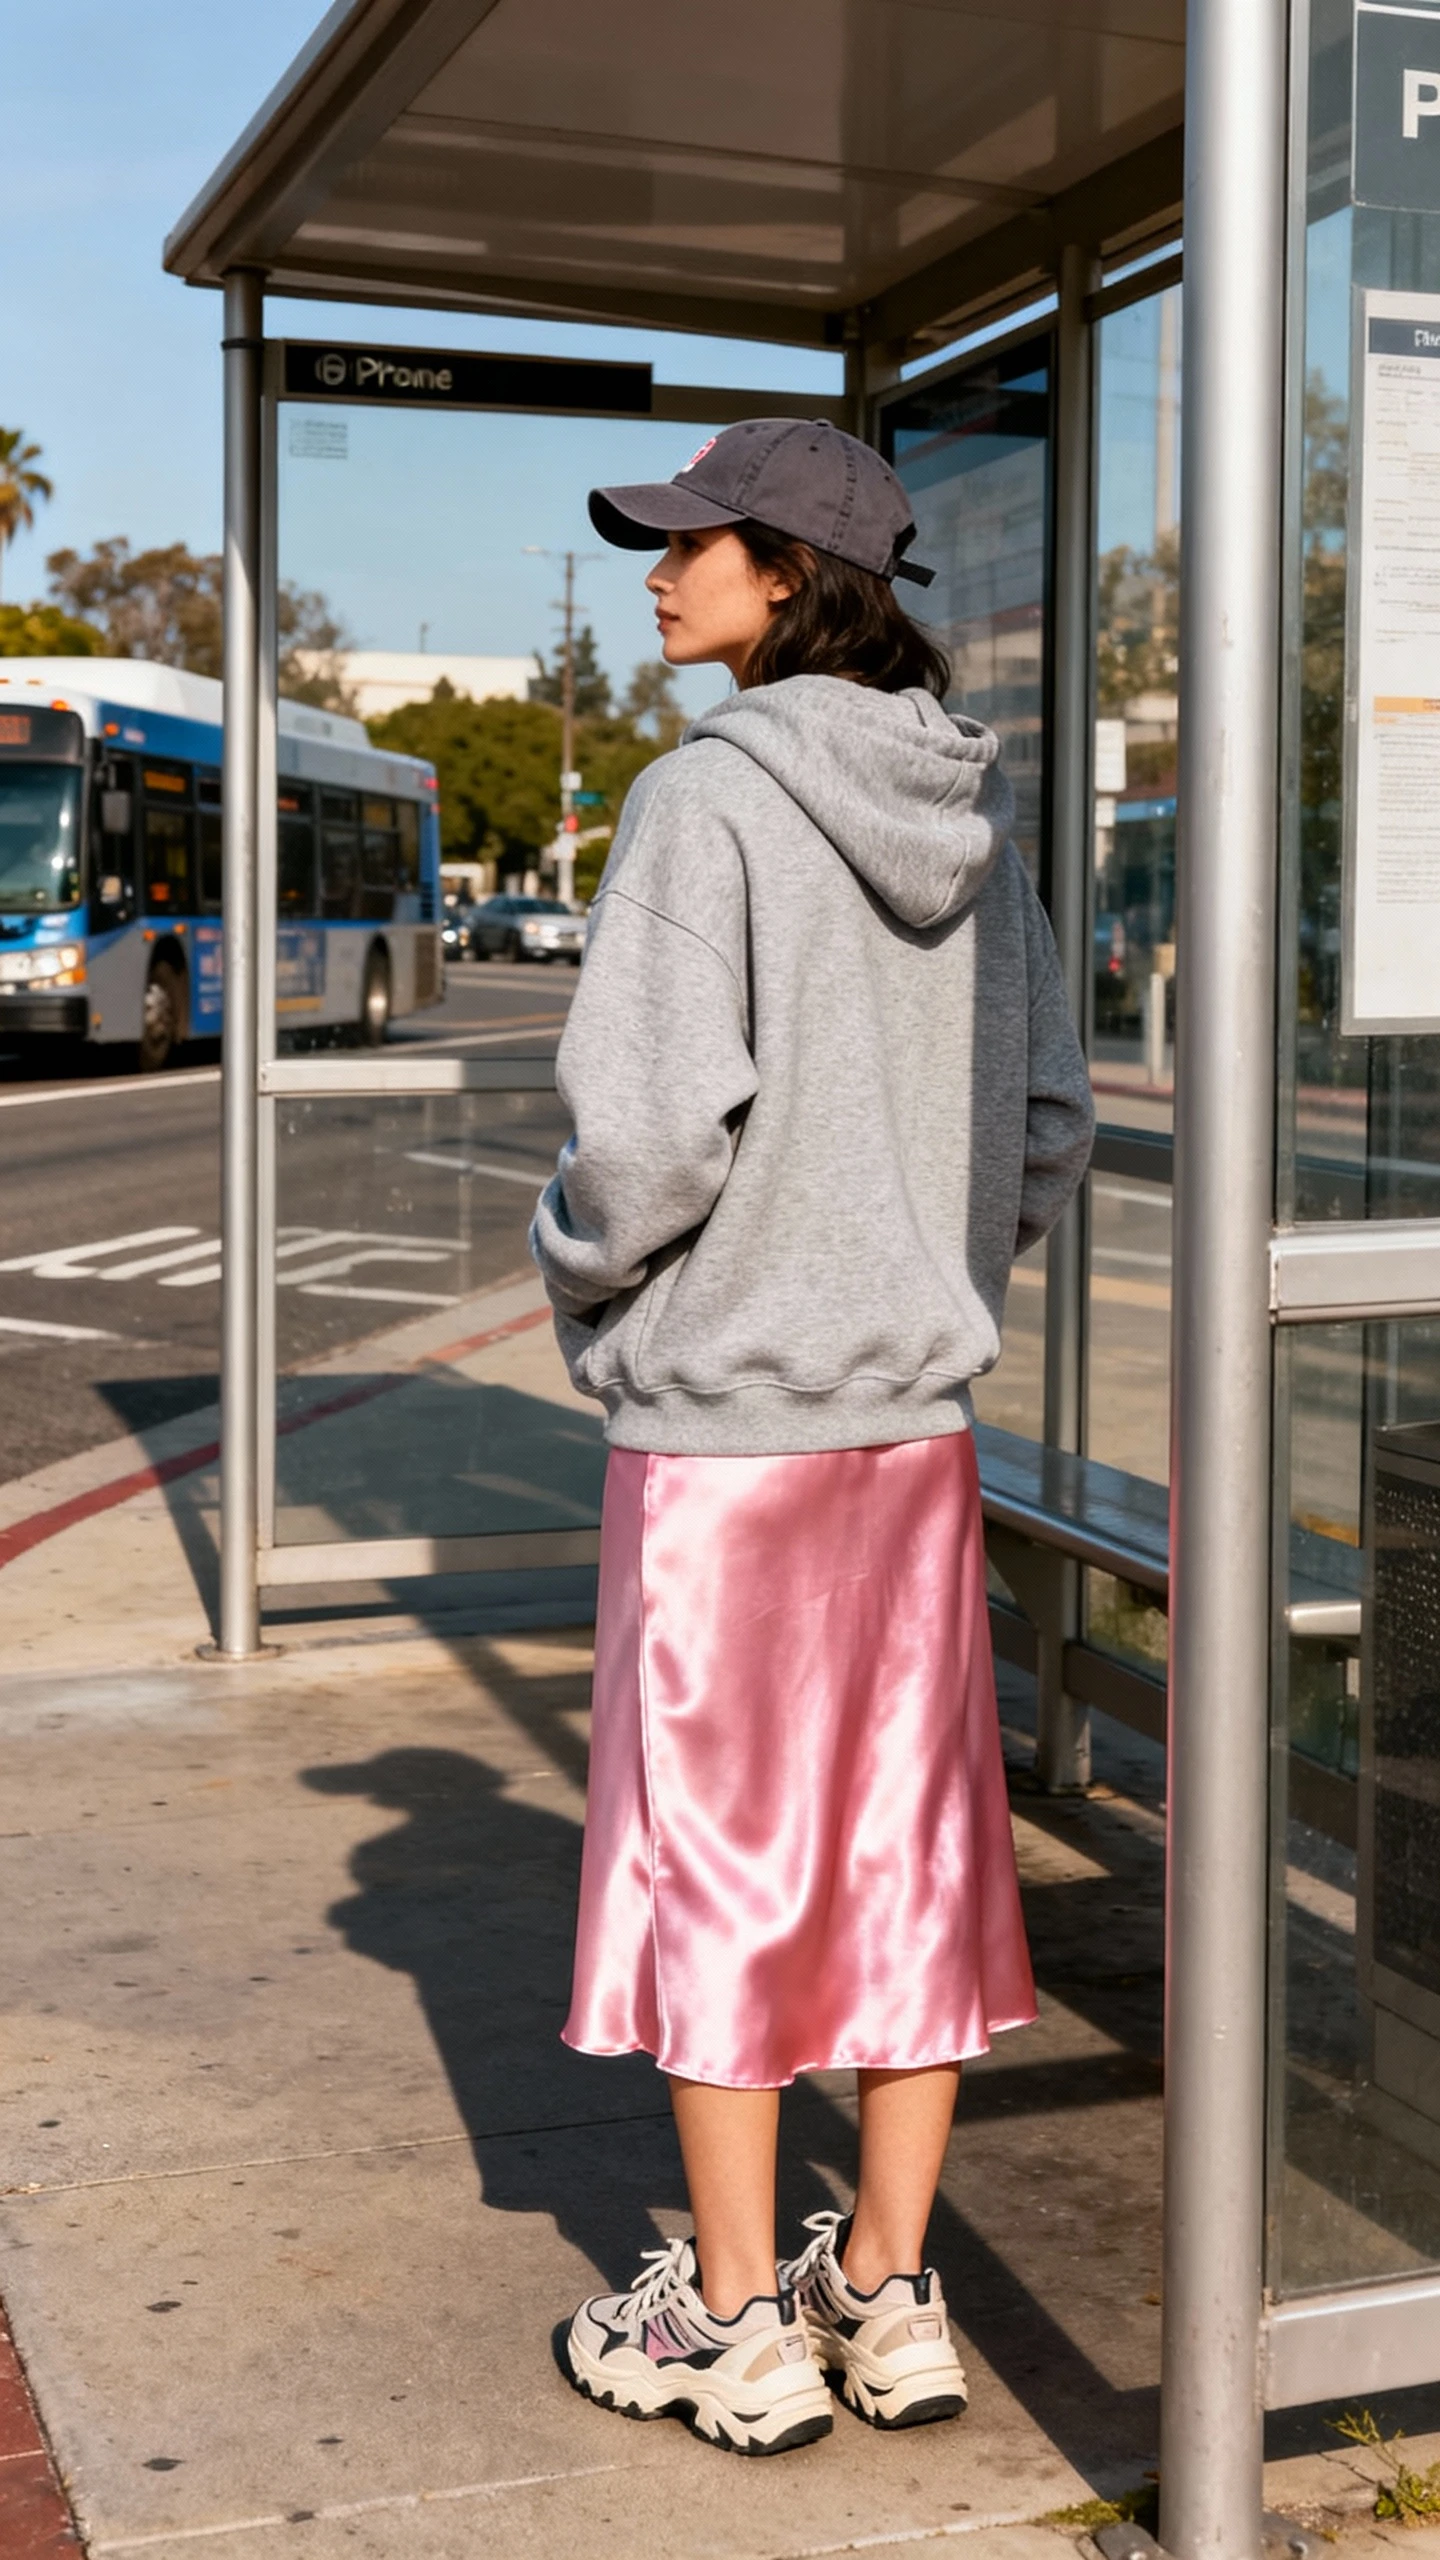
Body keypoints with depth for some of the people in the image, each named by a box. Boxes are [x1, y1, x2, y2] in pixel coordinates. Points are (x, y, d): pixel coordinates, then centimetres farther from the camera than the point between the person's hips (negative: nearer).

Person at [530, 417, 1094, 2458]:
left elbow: (655, 1122, -21)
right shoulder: (967, 813, 7)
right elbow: (1054, 1124, 9)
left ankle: (736, 2322, 17)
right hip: (917, 1408, 7)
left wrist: (584, 1269, -2)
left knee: (713, 1846, 6)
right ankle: (892, 2295, 24)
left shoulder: (710, 797, -14)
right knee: (909, 1837, 12)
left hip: (722, 1412, -6)